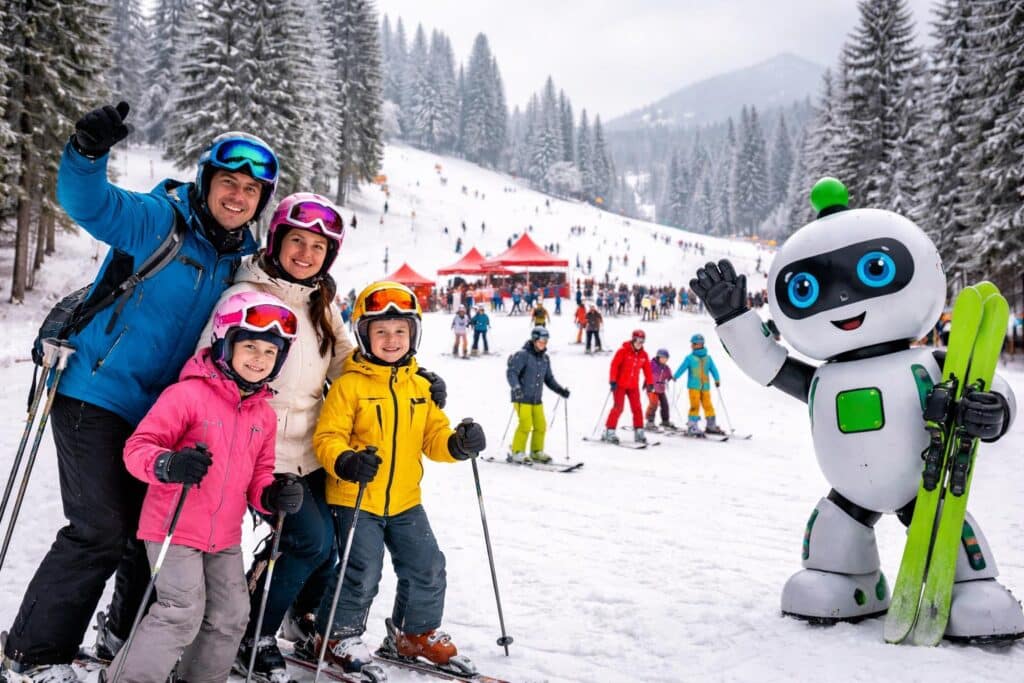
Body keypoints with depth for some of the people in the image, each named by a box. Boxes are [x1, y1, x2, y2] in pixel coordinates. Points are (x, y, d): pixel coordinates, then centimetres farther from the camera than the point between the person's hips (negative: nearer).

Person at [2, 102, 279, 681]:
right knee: (101, 532, -10)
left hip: (158, 413, 7)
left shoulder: (242, 257, 6)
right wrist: (89, 150, -46)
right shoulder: (156, 220, -12)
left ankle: (126, 635, 36)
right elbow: (87, 201, -28)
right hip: (95, 396, -7)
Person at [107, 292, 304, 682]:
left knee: (231, 615, 12)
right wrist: (168, 465, -38)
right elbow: (138, 447, -17)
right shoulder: (189, 393, -15)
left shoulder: (264, 415, 7)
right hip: (175, 528, -7)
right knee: (183, 613, -11)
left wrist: (274, 495, -8)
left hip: (225, 536, 7)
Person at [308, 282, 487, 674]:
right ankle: (337, 636, 18)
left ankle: (417, 631, 31)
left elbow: (432, 437, 7)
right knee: (362, 572, -6)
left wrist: (457, 444, -14)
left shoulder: (420, 387, 6)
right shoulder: (349, 385, -11)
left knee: (428, 567, 9)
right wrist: (344, 462, -32)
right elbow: (327, 437, -13)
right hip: (355, 498, -5)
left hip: (405, 500, 6)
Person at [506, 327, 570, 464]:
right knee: (525, 424, -12)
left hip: (536, 399, 7)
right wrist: (516, 387, -32)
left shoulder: (545, 358, 11)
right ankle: (517, 453, 1)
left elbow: (549, 378, 18)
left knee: (541, 425, 6)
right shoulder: (522, 355, -11)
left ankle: (536, 452, 21)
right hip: (522, 398, -7)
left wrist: (560, 390, 6)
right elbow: (511, 373, -17)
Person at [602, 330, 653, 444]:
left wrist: (650, 383, 7)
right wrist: (612, 381, -18)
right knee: (618, 408, -9)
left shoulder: (643, 355, 5)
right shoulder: (623, 351, -11)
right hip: (620, 384, -5)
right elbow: (614, 365, -13)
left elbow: (647, 369, 11)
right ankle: (609, 431, -4)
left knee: (637, 408, 1)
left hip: (633, 386, 5)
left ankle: (639, 432, 7)